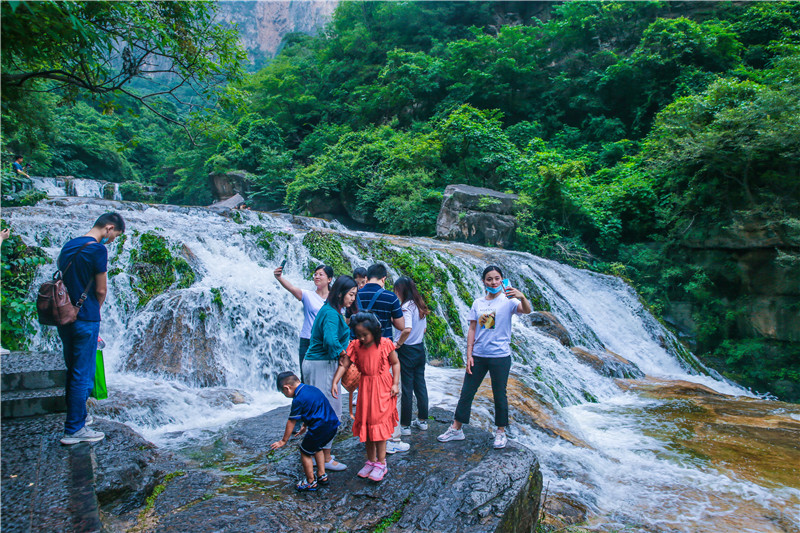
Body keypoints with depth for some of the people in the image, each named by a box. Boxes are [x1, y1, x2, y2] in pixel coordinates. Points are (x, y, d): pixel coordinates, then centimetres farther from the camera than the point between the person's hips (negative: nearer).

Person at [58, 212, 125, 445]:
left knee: (73, 371, 19)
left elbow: (63, 278, 14)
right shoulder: (98, 249, -14)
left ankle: (77, 415, 33)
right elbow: (101, 290, -13)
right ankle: (74, 430, 6)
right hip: (85, 320, -8)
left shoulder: (69, 246, 11)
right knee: (83, 375, 0)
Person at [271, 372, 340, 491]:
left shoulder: (298, 400, -12)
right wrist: (305, 426, 42)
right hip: (332, 425, 9)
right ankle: (322, 476, 35)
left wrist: (283, 441, 8)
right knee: (317, 448, 30)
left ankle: (311, 482, 22)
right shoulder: (312, 388, 14)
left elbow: (291, 422, -4)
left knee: (305, 453, 10)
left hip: (319, 429, -9)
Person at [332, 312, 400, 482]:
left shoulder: (385, 344, -12)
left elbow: (395, 363, -3)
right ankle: (371, 460, 27)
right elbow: (344, 364, -5)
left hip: (382, 388, -4)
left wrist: (395, 384, -9)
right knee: (366, 423, 12)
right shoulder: (356, 345, -3)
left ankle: (381, 463, 10)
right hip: (365, 388, 5)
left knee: (378, 423, -2)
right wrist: (335, 382, -17)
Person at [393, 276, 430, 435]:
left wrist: (398, 343, -18)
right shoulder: (420, 306, 8)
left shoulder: (406, 307, -18)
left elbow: (407, 329, -31)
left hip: (407, 351, -8)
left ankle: (405, 425, 10)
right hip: (420, 348, 8)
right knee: (420, 385, 16)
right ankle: (422, 420, 26)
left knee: (407, 388, 0)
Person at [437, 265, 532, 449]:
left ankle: (501, 432, 25)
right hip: (478, 355, 4)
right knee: (466, 392, 8)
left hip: (500, 356, -3)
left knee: (499, 395, 8)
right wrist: (469, 354, 1)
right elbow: (472, 329, 7)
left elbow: (527, 311, -24)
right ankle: (456, 429, 21)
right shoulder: (478, 303, 7)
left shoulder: (508, 301, -5)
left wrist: (522, 297, -45)